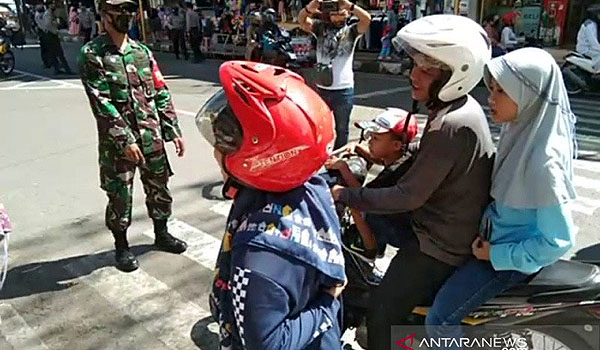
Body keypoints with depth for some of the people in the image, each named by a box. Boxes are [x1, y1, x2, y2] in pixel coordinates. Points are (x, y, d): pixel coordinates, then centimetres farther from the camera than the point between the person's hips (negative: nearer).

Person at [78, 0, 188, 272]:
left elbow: (161, 94, 9)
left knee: (159, 187, 14)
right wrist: (125, 140, -19)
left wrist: (174, 131, 4)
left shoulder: (142, 51, 8)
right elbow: (101, 104, -14)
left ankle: (161, 234, 34)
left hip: (151, 136, 5)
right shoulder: (92, 54, -7)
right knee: (120, 195, 5)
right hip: (116, 141, -4)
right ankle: (121, 246, 25)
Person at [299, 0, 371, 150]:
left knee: (341, 129, 12)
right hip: (321, 88, 2)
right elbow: (301, 20, -8)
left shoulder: (351, 31, 1)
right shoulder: (321, 28, 6)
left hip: (343, 90, -2)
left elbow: (367, 19, -17)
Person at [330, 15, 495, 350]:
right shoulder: (460, 106, 1)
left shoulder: (452, 126, -30)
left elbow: (407, 197, -27)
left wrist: (344, 195, -19)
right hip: (441, 221, 11)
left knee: (382, 314, -7)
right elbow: (423, 168, 13)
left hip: (442, 242, -11)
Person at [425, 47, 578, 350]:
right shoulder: (522, 129, -7)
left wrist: (496, 254, -20)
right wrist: (486, 217, 7)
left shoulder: (543, 160, -32)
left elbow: (557, 241, -27)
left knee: (440, 320, -6)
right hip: (494, 234, 9)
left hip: (511, 256, -9)